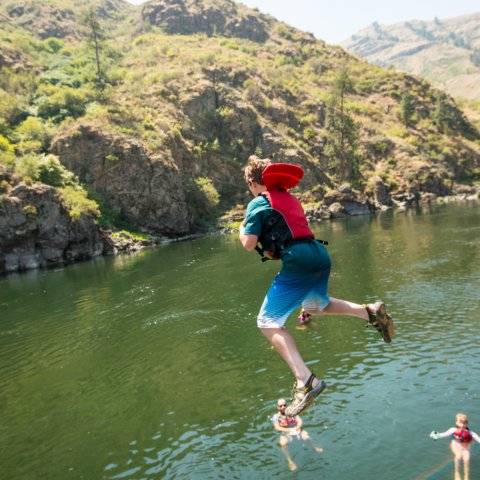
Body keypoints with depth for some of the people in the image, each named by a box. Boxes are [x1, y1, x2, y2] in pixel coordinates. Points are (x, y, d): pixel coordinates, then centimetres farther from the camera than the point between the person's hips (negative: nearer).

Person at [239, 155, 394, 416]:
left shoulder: (258, 203, 1)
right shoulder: (290, 198, 24)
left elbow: (249, 244, -4)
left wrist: (242, 229, 15)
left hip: (298, 262, -8)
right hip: (321, 256, 8)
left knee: (268, 321, -5)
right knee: (314, 306, 34)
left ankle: (305, 380, -21)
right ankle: (370, 311, 16)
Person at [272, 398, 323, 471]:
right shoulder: (276, 417, -7)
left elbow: (300, 421, -9)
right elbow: (277, 428, -20)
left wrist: (296, 428, -31)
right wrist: (289, 430, -33)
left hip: (296, 430, 1)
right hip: (285, 433, -1)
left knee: (306, 437, -26)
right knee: (283, 443, -34)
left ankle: (314, 448, 8)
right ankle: (290, 461, -13)